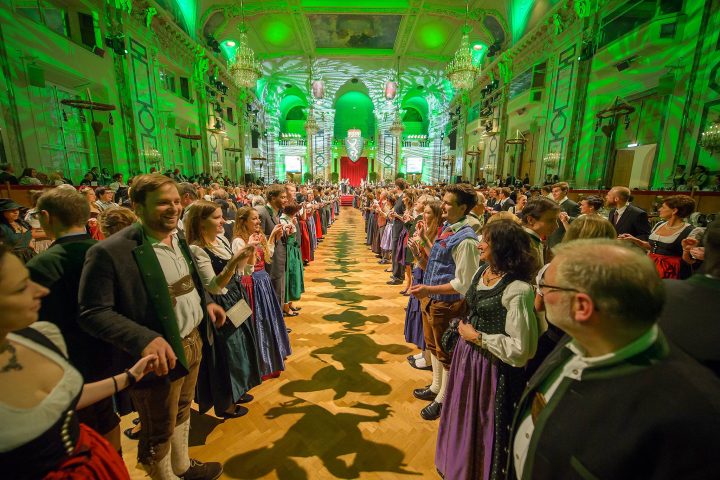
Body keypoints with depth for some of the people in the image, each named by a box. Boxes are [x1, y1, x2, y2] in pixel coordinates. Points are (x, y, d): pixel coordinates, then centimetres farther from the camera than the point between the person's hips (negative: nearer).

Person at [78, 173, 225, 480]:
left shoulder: (178, 238, 2)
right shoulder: (110, 252, -22)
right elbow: (93, 314, -19)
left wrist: (206, 302, 3)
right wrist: (144, 339, -31)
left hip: (193, 342, 7)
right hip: (160, 355, -7)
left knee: (182, 413, 29)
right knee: (159, 433, 18)